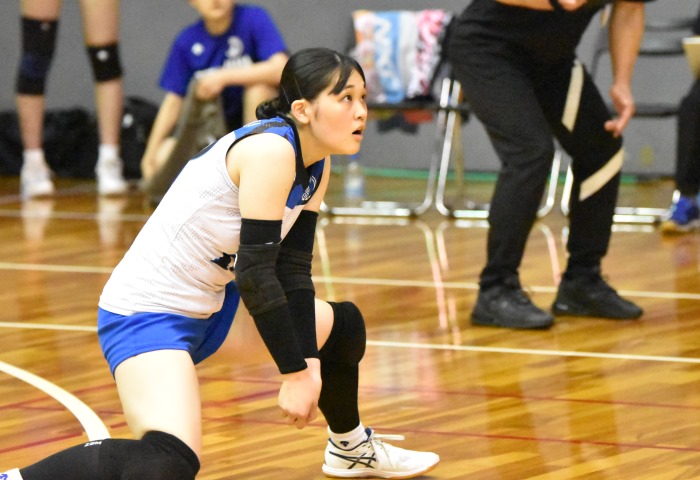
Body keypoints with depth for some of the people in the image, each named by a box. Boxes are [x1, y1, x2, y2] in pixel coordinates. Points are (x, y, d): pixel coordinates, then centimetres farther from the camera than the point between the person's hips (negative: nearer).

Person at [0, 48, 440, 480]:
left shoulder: (317, 165, 4)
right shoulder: (272, 150, -24)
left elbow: (293, 268, 3)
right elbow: (255, 271, -25)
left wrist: (309, 362, -6)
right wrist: (295, 373, -20)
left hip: (212, 302, 10)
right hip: (147, 312, -10)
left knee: (344, 327, 23)